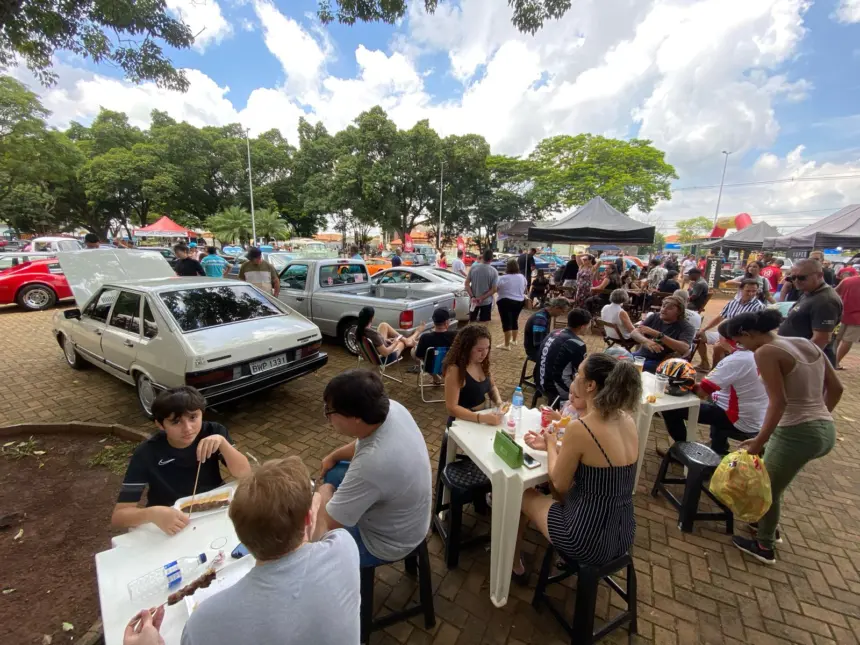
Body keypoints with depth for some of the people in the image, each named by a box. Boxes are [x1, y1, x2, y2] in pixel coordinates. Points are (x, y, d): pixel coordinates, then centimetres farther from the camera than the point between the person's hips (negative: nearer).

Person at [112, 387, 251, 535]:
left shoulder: (213, 432, -12)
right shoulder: (146, 454, -15)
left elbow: (245, 474, -17)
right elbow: (119, 515, -16)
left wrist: (222, 441, -31)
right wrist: (152, 513, -37)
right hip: (170, 526, 0)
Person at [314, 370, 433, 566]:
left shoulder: (372, 463, -43)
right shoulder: (392, 408, -20)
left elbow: (327, 525, -27)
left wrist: (325, 494, -8)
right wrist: (334, 456, 7)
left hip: (386, 542, -7)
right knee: (331, 473, 19)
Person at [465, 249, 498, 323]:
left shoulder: (473, 267, -6)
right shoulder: (494, 271, -12)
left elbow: (467, 284, -7)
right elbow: (494, 289, -15)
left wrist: (472, 297, -12)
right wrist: (482, 298, -15)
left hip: (473, 300, 2)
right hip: (486, 301, -2)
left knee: (472, 321, 18)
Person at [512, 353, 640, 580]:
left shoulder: (579, 428, -27)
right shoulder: (627, 420, -5)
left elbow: (559, 484, -13)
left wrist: (552, 445, 2)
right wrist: (552, 446, 12)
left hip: (588, 541, -6)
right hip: (623, 536, 7)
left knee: (522, 494, 17)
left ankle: (515, 564, 39)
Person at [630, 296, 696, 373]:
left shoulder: (686, 327, -2)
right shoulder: (654, 317, 10)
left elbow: (684, 349, -21)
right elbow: (634, 333, -1)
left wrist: (656, 334, -26)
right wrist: (646, 341, -24)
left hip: (661, 362, -4)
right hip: (641, 355, 5)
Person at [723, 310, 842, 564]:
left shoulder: (766, 352, -15)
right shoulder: (807, 344, 9)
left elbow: (779, 402, -21)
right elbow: (836, 388, 14)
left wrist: (759, 441, -17)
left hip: (797, 433, -8)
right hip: (827, 431, 8)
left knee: (768, 490, 14)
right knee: (770, 478, 29)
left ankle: (764, 547, 32)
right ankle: (769, 525, 45)